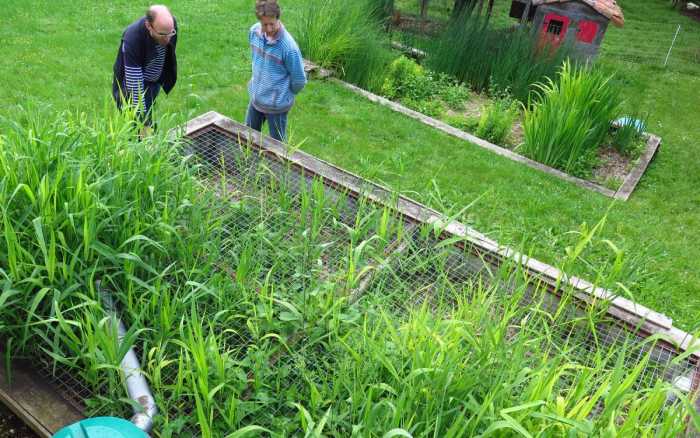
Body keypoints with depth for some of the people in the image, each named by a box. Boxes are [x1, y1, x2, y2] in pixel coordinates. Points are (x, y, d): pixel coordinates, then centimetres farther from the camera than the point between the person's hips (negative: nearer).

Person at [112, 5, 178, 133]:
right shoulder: (133, 39, -38)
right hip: (132, 83, -5)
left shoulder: (170, 24, -22)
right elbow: (135, 87, -37)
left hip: (154, 82, 5)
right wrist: (144, 124, -36)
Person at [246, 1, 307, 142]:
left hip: (276, 104, -6)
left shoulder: (289, 46, -29)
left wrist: (286, 94, 0)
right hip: (255, 97, 6)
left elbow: (299, 80, -18)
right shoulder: (254, 31, -10)